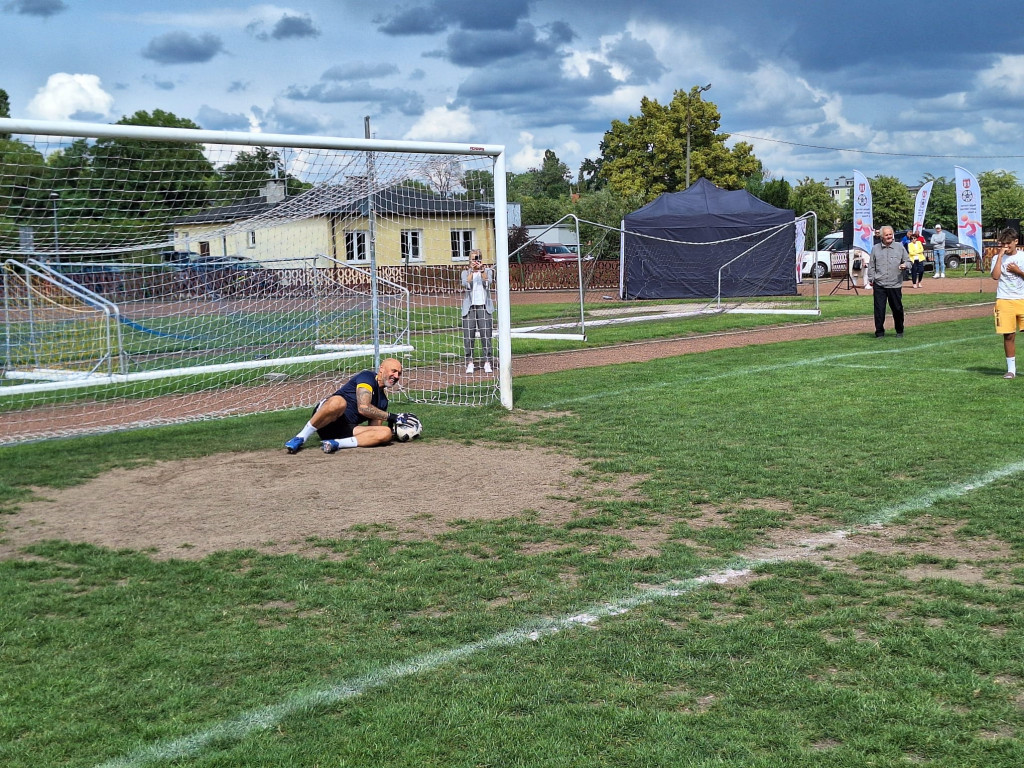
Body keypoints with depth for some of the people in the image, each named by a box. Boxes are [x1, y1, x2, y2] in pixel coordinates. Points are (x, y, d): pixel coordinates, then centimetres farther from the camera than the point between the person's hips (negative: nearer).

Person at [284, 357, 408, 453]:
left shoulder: (383, 400, 24)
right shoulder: (367, 376, 0)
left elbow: (374, 428, 18)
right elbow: (363, 407, -15)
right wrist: (390, 416, -9)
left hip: (346, 430, 6)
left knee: (386, 433, -16)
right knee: (338, 401, -42)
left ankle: (336, 443, -27)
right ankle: (300, 439, -26)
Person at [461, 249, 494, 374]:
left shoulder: (487, 271, 11)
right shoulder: (466, 272, 11)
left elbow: (488, 282, -9)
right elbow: (465, 284, -10)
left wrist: (482, 270, -21)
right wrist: (472, 270, -19)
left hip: (484, 306, 0)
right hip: (470, 306, 0)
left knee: (486, 334, -4)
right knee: (468, 335, -4)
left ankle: (487, 362, 1)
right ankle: (470, 362, 2)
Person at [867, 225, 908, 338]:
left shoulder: (900, 247, 8)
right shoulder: (875, 248, 8)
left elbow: (907, 261, 14)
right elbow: (871, 266, 11)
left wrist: (905, 265, -9)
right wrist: (871, 280, 7)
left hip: (895, 285, 0)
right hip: (879, 285, 0)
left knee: (897, 309, 7)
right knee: (879, 309, -3)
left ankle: (899, 331, 22)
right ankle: (879, 332, 7)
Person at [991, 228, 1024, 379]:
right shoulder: (998, 258, 5)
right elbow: (995, 276, -12)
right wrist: (1000, 256, -12)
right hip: (1004, 300, 0)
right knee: (1009, 335, 1)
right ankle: (1011, 369, 10)